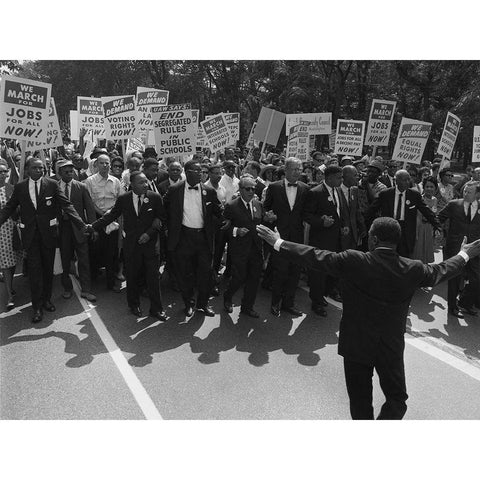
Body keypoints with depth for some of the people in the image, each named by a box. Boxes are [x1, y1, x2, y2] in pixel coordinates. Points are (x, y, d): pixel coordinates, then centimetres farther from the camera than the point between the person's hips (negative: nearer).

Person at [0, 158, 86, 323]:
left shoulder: (52, 184, -3)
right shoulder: (19, 187, 2)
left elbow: (66, 204, -9)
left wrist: (81, 225, -20)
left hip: (48, 232, 0)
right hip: (30, 233, 0)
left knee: (48, 268, 11)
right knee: (34, 269, -1)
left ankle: (46, 299, 28)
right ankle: (37, 307, 7)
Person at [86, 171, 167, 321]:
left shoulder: (155, 197, -4)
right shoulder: (123, 199, -1)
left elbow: (162, 218, 0)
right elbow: (111, 215, 6)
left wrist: (149, 233, -11)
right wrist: (93, 226, -1)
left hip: (150, 242, -1)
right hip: (131, 244, 1)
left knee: (153, 277, 1)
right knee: (132, 276, 11)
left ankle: (156, 309, 14)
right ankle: (134, 305, 31)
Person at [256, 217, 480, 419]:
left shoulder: (353, 261, -20)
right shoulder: (414, 269, -10)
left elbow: (315, 257, -14)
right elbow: (441, 271, 10)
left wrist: (278, 242, -3)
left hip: (356, 345, -1)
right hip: (392, 347, 2)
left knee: (360, 401, 17)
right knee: (397, 398, 21)